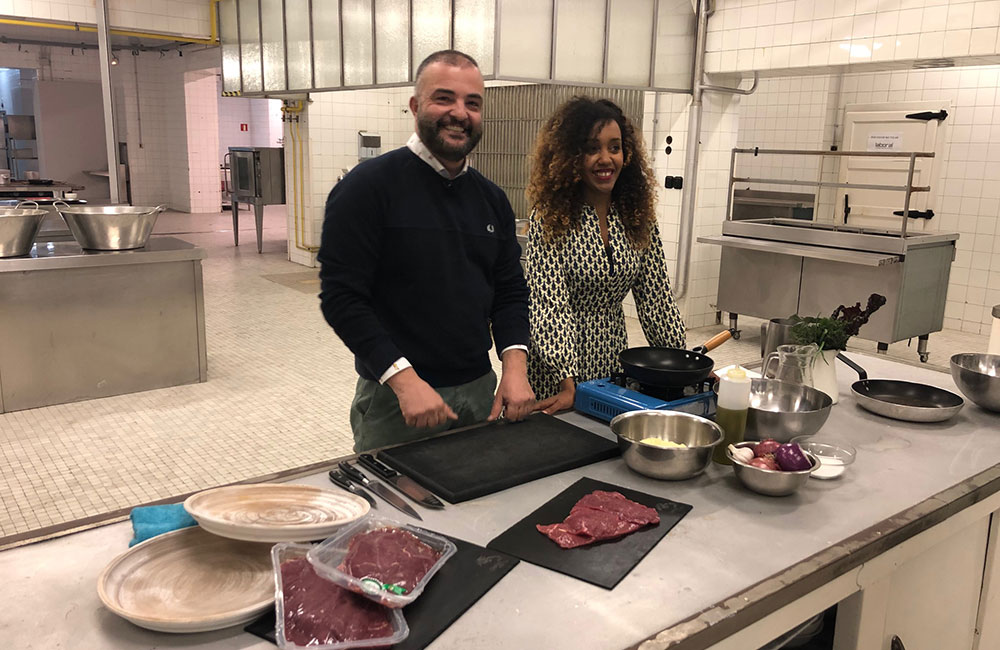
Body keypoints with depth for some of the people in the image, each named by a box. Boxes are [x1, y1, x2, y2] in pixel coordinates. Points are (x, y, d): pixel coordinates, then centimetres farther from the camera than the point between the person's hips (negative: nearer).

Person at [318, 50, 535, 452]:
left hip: (480, 393, 6)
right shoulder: (367, 188, -11)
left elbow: (510, 292, 10)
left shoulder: (491, 199, 8)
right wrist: (404, 379, -23)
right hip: (395, 402, -6)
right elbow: (341, 297, -16)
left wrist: (515, 365, -7)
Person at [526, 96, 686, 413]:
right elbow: (550, 305, -20)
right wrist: (568, 384, -26)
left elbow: (656, 298, 5)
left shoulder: (637, 218, 1)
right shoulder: (549, 219, -14)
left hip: (613, 357, 5)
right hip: (557, 368, -4)